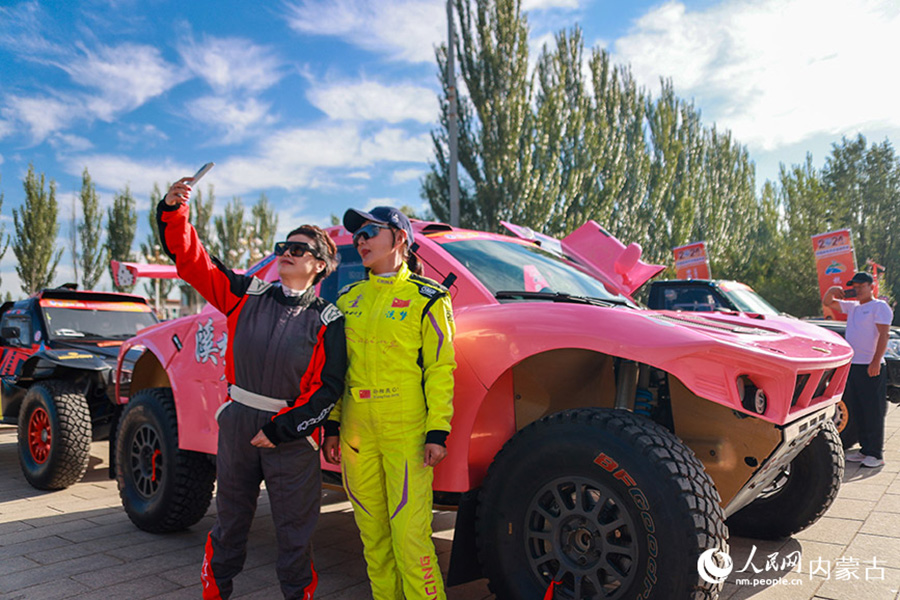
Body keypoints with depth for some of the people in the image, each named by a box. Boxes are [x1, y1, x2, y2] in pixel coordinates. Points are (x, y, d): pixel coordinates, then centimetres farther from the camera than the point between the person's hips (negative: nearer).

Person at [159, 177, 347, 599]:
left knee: (294, 531, 8)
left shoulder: (327, 321, -6)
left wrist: (282, 430, -14)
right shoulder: (248, 294, 4)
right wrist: (174, 211, -9)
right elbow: (191, 260, 4)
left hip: (291, 436, -3)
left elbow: (328, 388, -10)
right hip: (237, 425, 3)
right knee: (230, 519, 19)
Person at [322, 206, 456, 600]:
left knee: (410, 535, -6)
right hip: (357, 435, 5)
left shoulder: (426, 298, -1)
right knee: (373, 535, 12)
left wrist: (437, 432, -11)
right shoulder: (348, 298, 14)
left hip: (407, 434, -5)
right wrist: (332, 425, 13)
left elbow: (440, 368, -5)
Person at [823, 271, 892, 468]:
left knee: (873, 412, -4)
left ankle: (876, 454, 0)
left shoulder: (879, 306, -3)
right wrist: (831, 291, 4)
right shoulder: (852, 307, 18)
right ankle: (865, 449, 17)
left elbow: (884, 335, -12)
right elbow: (827, 303, 27)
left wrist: (876, 362, -20)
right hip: (852, 365, 8)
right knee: (858, 411, 10)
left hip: (871, 367, -7)